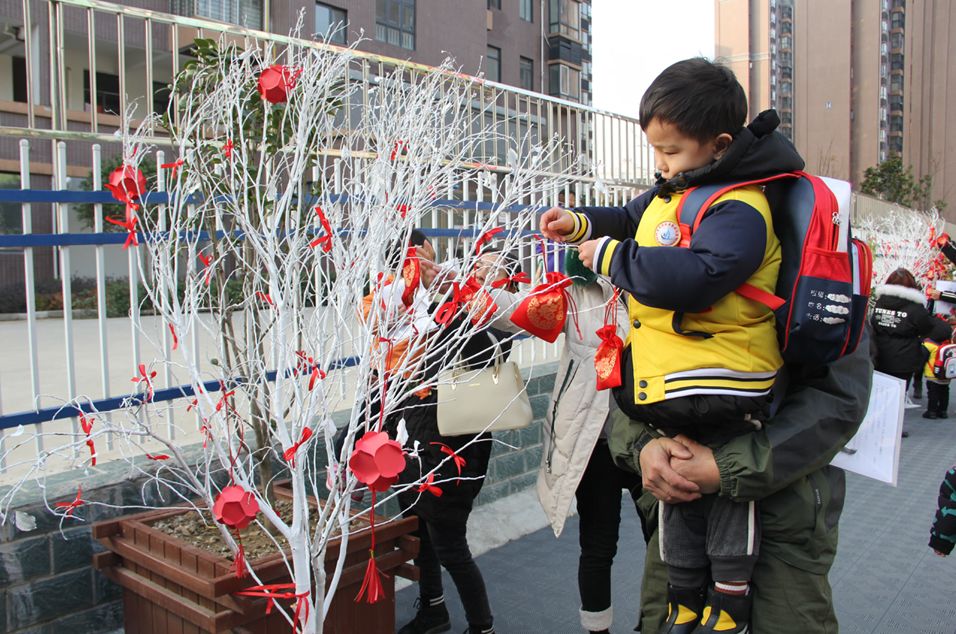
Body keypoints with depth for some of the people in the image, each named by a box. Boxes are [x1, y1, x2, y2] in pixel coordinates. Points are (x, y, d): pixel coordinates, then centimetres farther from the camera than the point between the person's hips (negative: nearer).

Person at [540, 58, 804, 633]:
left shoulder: (739, 209, -18)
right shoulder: (670, 193, 10)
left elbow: (693, 276, -34)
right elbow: (631, 220, 31)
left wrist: (613, 256, -22)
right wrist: (581, 225, 13)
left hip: (721, 384, -9)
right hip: (668, 390, 9)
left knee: (727, 493, 10)